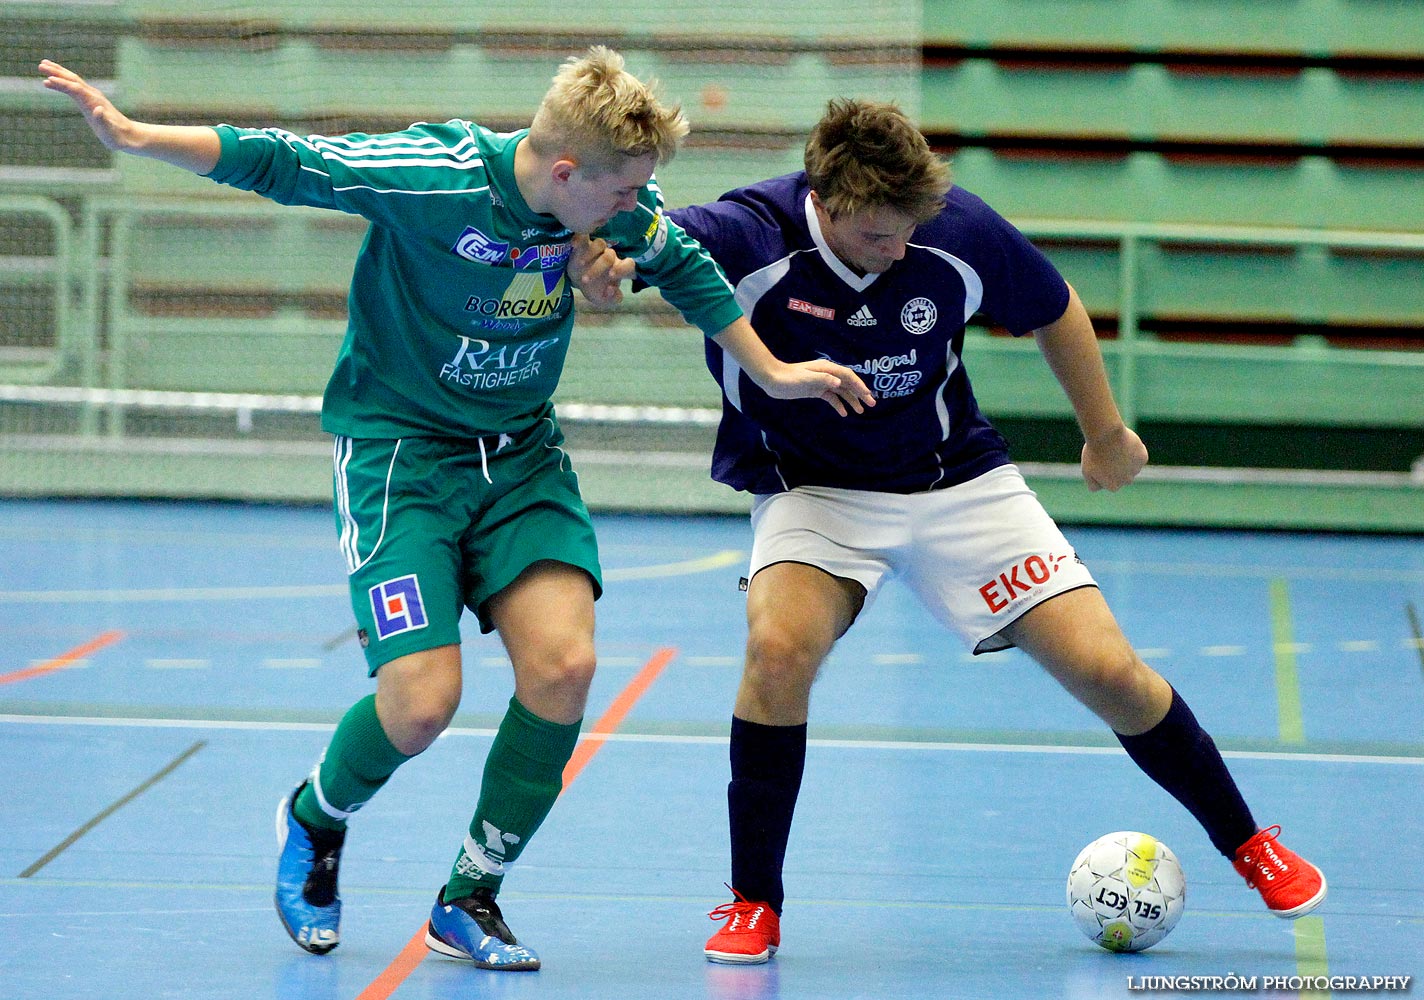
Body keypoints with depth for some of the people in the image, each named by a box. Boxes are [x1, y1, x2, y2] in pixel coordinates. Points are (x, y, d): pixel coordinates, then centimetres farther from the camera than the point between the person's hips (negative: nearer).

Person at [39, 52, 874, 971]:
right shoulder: (431, 175, -23)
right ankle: (315, 820, 20)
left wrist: (770, 371, 19)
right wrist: (135, 137, -25)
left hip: (522, 454, 5)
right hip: (399, 447, -5)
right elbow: (276, 162, -17)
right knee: (423, 699, -17)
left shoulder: (622, 203, -7)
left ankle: (469, 901, 3)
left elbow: (685, 268, 14)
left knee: (565, 663, -16)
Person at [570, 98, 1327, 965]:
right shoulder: (750, 236, -25)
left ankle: (1247, 843, 22)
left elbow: (1054, 310, 3)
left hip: (959, 481, 2)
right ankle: (754, 906, -12)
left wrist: (1106, 433, 12)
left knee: (1109, 673, -5)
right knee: (780, 647, -31)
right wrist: (604, 249, -64)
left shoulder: (960, 229, -17)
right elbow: (634, 241, -40)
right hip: (815, 491, -1)